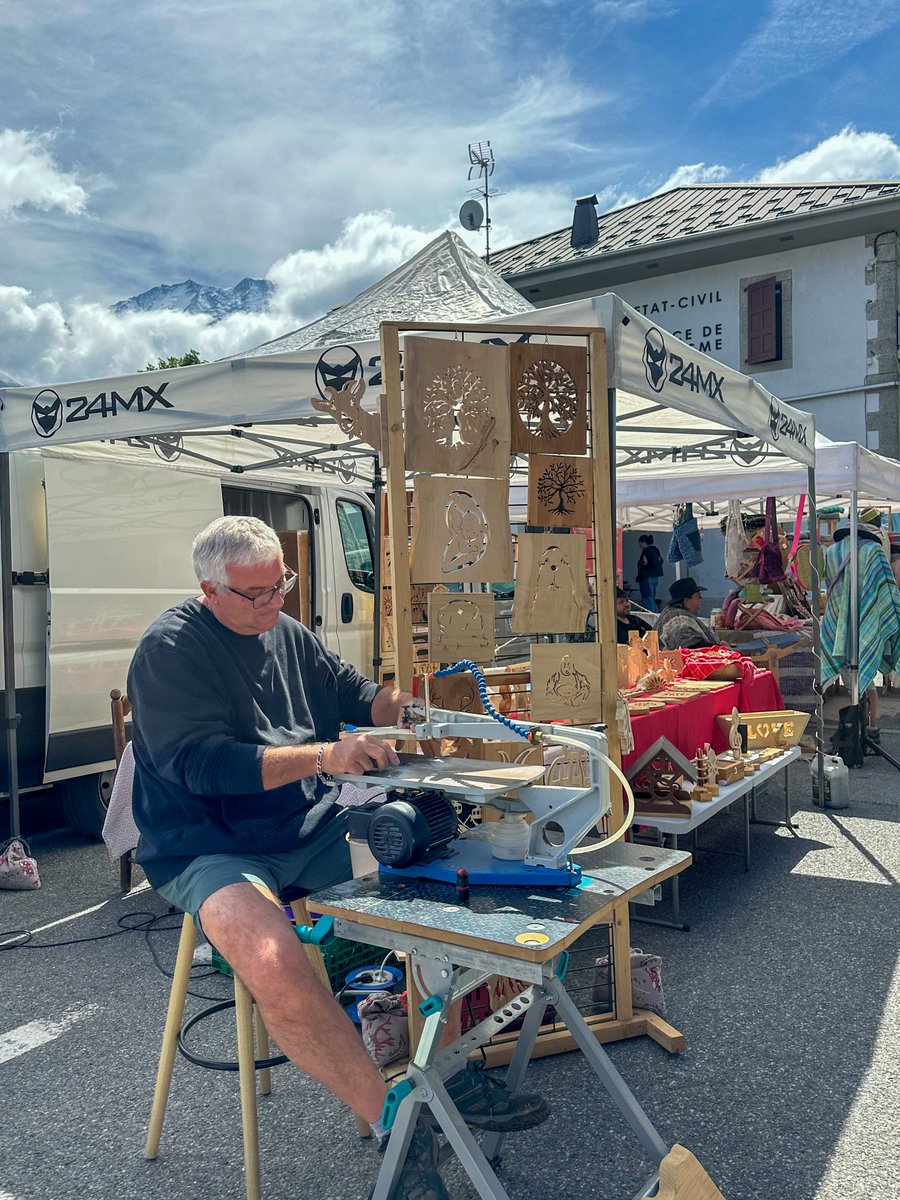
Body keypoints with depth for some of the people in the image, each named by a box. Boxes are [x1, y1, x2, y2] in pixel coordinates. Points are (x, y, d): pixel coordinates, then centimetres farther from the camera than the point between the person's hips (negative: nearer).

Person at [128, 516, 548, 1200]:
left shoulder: (287, 634, 11)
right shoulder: (169, 651, -11)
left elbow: (351, 694, 18)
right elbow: (202, 763, -22)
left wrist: (394, 704, -5)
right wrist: (323, 756, -30)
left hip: (311, 834, 7)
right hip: (211, 852, -6)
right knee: (275, 968, -34)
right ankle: (394, 1123, -15)